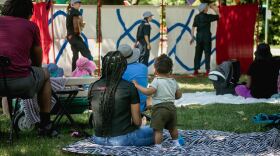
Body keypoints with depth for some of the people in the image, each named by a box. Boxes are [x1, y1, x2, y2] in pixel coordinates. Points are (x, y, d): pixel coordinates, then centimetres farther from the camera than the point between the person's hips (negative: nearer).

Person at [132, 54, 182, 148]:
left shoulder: (157, 81, -11)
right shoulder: (173, 81, 9)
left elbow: (148, 92, -24)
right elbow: (179, 95, 15)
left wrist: (137, 86, -16)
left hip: (159, 108, -7)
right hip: (171, 107, 7)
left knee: (158, 130, -6)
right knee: (172, 127, 25)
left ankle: (158, 146, -9)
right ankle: (176, 143, 37)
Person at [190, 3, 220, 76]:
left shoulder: (197, 17, 5)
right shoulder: (208, 16, -6)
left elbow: (193, 27, 4)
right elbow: (218, 16, 5)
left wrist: (192, 37, 9)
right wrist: (213, 8, 12)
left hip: (199, 36, 4)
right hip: (206, 36, -4)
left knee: (198, 54, 8)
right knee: (207, 53, -1)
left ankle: (196, 70, 9)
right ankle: (207, 70, -5)